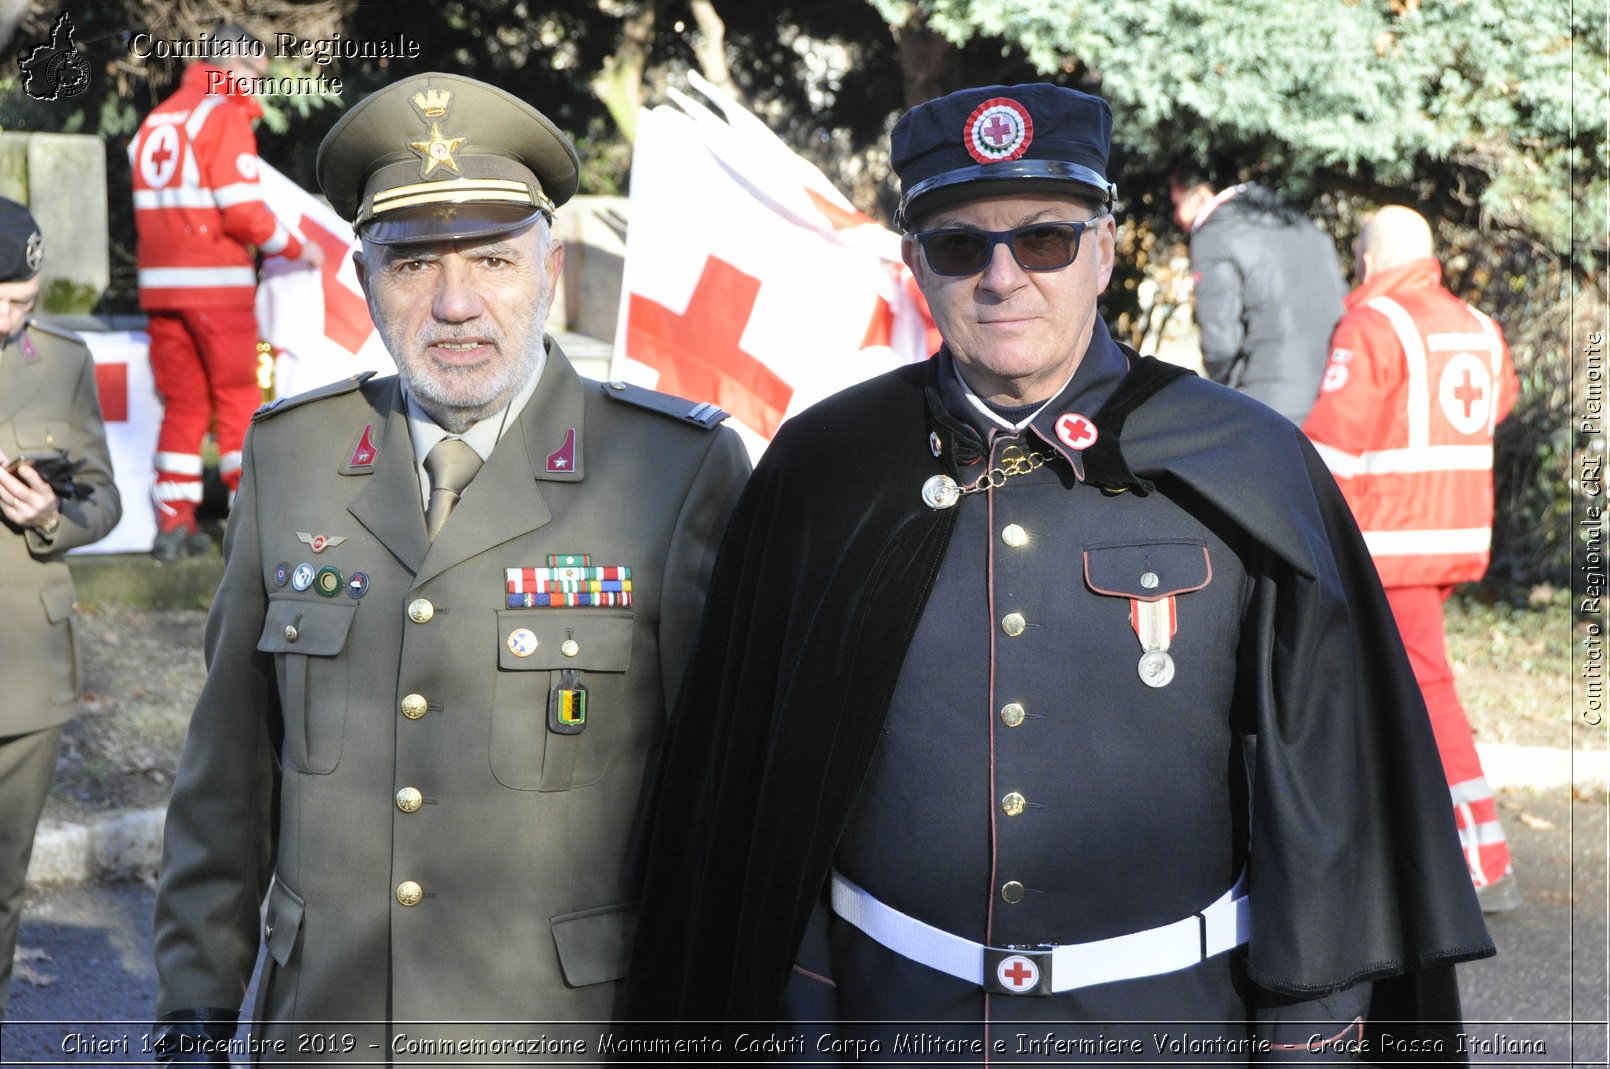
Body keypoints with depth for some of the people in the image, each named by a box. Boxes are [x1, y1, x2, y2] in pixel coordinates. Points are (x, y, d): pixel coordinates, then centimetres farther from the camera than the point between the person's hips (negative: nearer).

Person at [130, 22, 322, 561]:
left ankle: (173, 523, 8)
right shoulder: (225, 113, -7)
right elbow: (244, 211, -15)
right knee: (237, 399, 2)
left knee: (182, 402, 11)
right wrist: (297, 248, -1)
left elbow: (155, 207, 14)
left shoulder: (156, 120, 16)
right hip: (216, 281, -6)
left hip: (160, 281, 6)